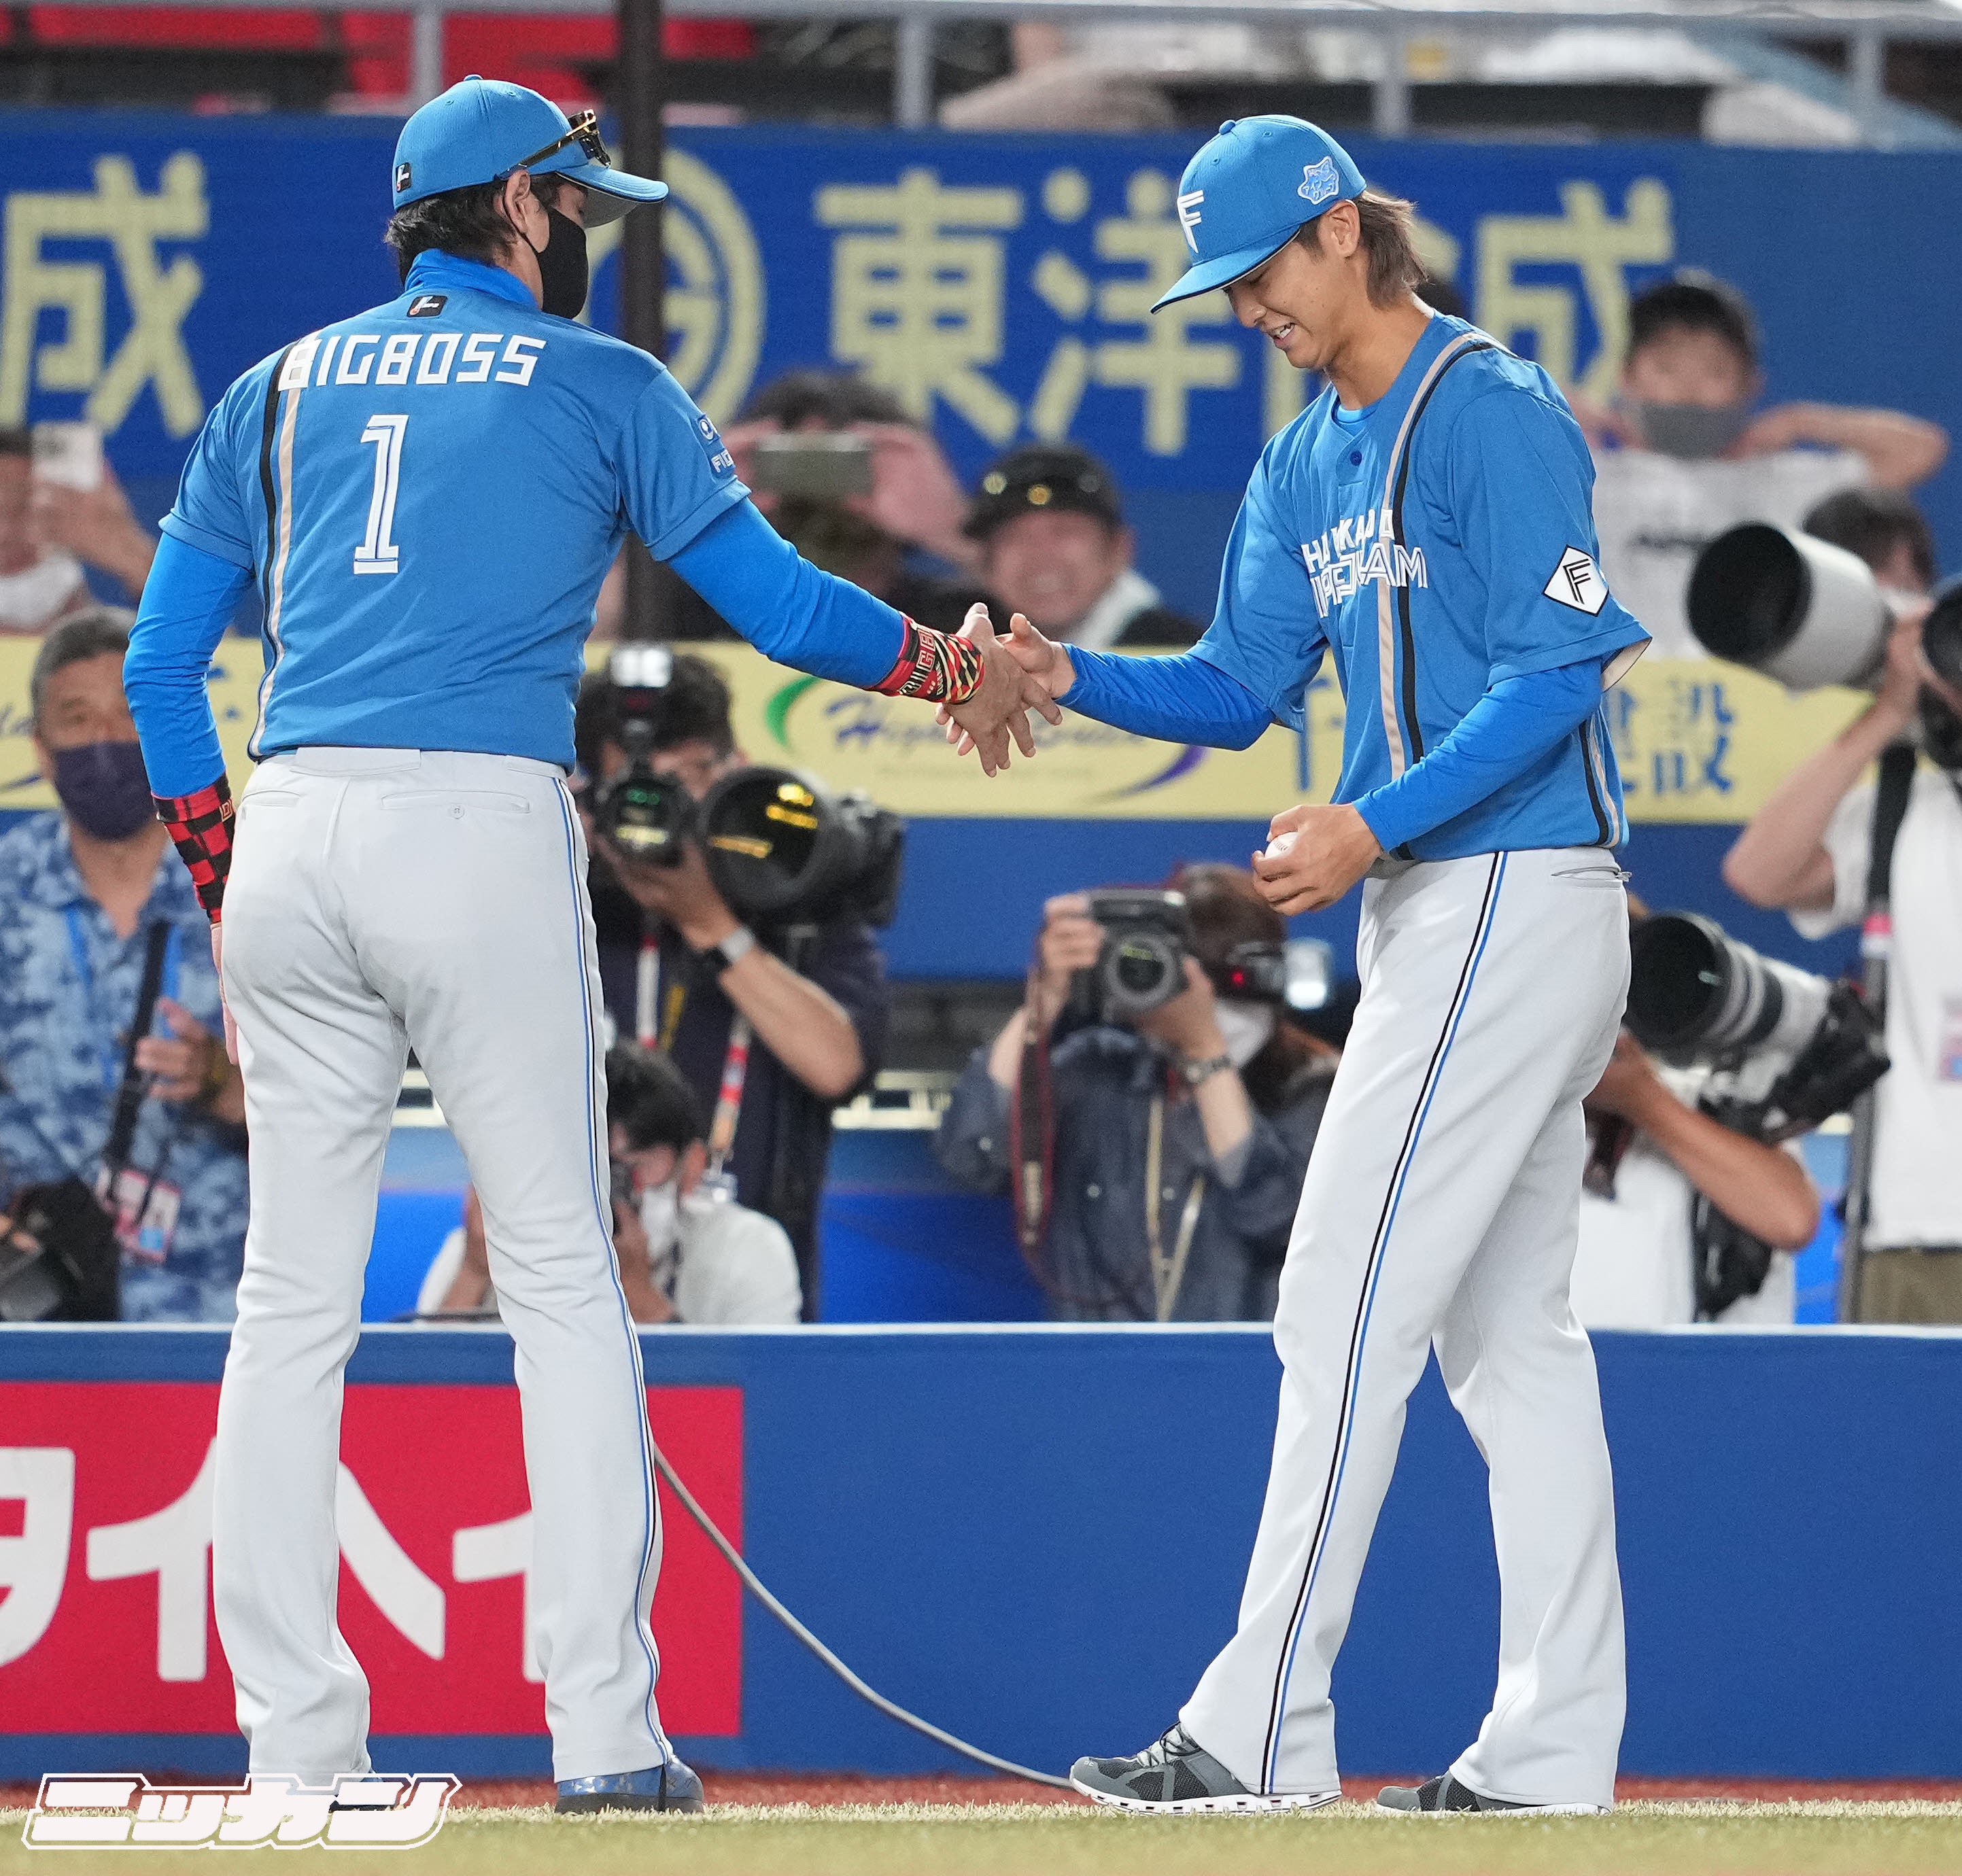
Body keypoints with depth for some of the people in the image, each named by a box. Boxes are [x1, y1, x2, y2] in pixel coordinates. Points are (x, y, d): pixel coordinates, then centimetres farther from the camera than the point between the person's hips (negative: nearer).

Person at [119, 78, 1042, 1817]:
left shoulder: (283, 387, 19)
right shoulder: (601, 385, 9)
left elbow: (162, 662, 15)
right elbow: (782, 603, 8)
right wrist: (956, 665, 24)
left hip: (289, 830, 4)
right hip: (485, 827, -4)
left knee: (293, 1296, 6)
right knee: (563, 1280, 1)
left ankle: (290, 1734, 3)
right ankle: (605, 1732, -4)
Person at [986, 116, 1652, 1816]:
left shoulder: (1492, 414, -12)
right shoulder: (1309, 466, 16)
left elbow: (1558, 673, -18)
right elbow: (1243, 686, 15)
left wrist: (1378, 825, -24)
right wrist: (1071, 677, -2)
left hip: (1512, 897, -10)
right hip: (1435, 912, 10)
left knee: (1350, 1312, -11)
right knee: (1507, 1328, 9)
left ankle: (1263, 1738, -12)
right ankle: (1554, 1751, 11)